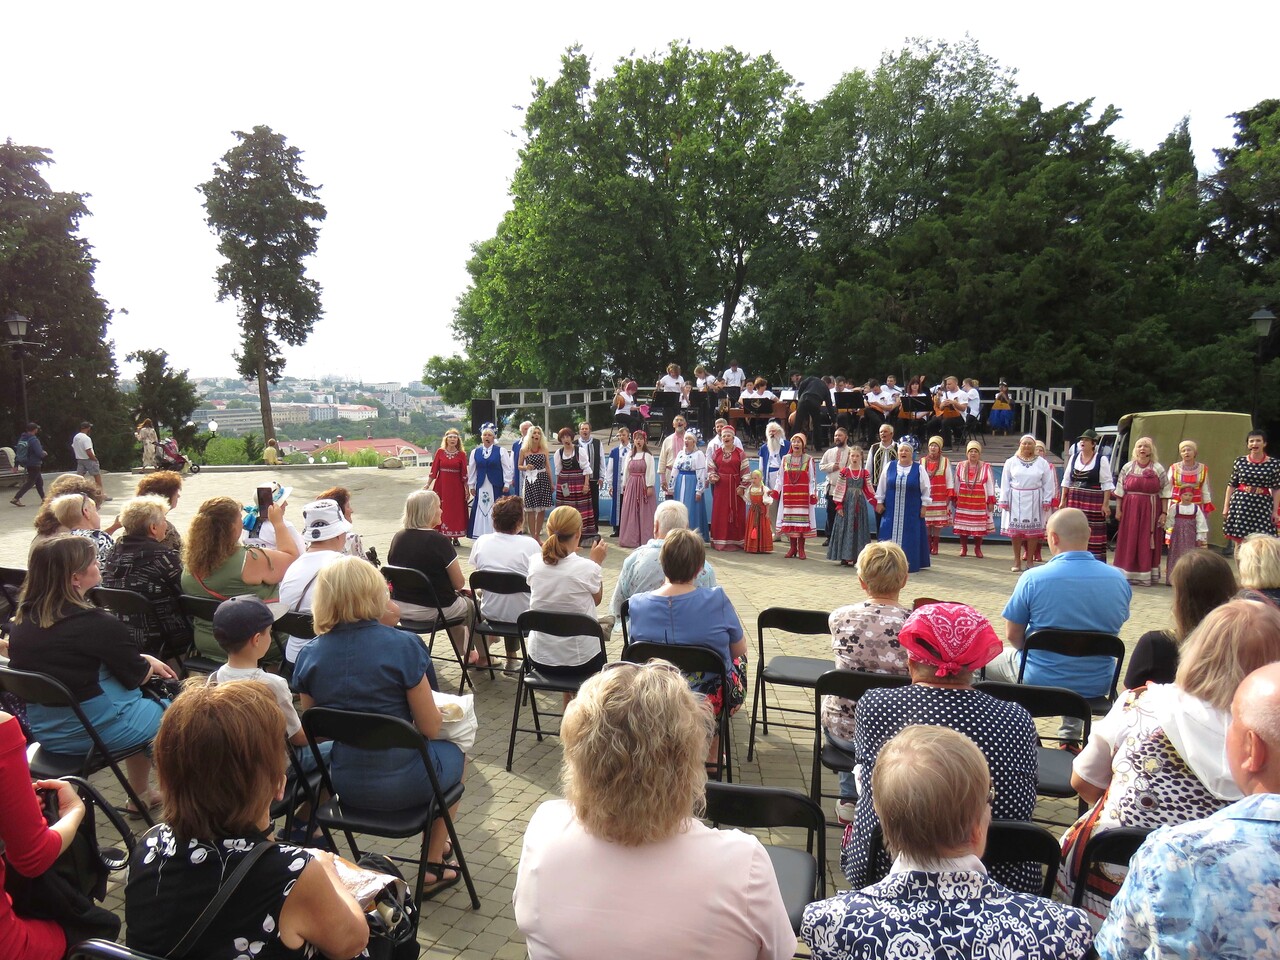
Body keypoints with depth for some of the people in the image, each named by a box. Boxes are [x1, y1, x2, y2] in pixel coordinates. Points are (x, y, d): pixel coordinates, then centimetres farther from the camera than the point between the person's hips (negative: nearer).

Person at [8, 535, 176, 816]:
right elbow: (136, 676, -13)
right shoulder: (96, 624, -24)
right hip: (97, 729, -8)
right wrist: (149, 662, 9)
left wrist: (142, 660, 11)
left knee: (143, 703, 28)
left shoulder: (21, 621, -1)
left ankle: (141, 796, 37)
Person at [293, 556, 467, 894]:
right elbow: (429, 728, -13)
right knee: (454, 754, 29)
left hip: (342, 786, 5)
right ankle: (433, 868, 34)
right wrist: (439, 710, 8)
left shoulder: (309, 655, -6)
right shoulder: (403, 646, -19)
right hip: (402, 784, -4)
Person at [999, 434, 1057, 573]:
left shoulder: (1042, 463, 3)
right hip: (1016, 499, 0)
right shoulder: (1011, 462, 3)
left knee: (1033, 530, 4)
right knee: (1015, 530, 3)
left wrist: (1047, 501, -2)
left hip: (1034, 500, 0)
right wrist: (1004, 501, 0)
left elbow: (1048, 483, 3)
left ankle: (1030, 560, 14)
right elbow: (1005, 482, 3)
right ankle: (1017, 561, 12)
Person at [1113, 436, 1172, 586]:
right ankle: (1127, 573, 11)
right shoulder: (1127, 467, 5)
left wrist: (1164, 513, -5)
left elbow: (1165, 492, 0)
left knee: (1147, 543, 1)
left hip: (1151, 510, -1)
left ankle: (1146, 575, 7)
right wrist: (1118, 509, 1)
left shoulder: (1159, 469, 1)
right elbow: (1120, 490, 6)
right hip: (1130, 509, 1)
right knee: (1129, 542, 3)